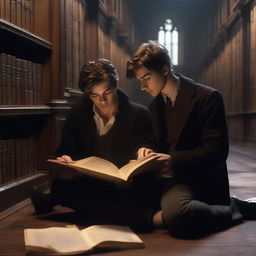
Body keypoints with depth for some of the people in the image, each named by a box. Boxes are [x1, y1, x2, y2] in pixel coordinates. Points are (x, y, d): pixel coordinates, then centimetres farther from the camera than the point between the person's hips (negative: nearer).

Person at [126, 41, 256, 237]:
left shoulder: (208, 97, -9)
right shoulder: (155, 105, 16)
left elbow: (217, 150, -15)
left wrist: (172, 159, -24)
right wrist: (147, 151, -3)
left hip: (198, 180, -7)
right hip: (166, 176, 7)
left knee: (175, 214, -38)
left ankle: (235, 208, -9)